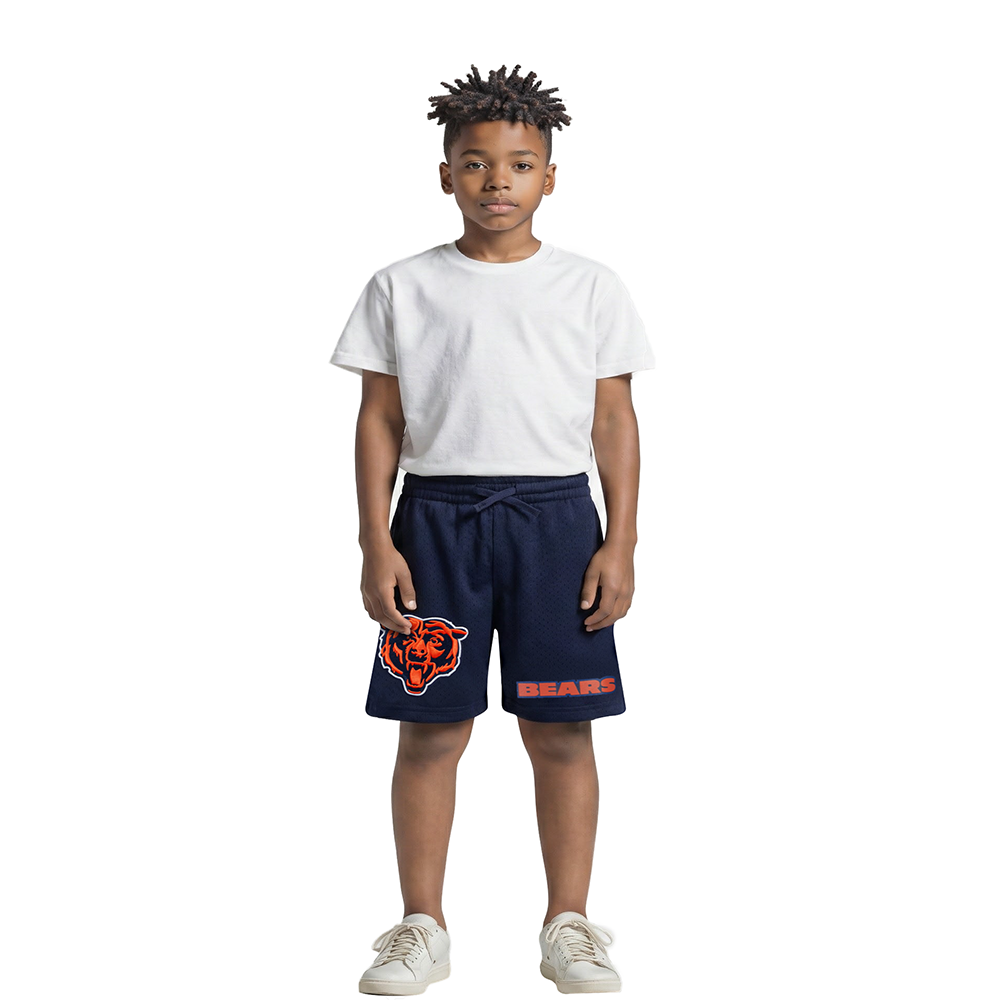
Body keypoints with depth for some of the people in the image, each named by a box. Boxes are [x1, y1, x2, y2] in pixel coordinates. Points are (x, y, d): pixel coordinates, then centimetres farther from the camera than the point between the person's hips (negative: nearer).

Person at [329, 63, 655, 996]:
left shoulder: (590, 287, 7)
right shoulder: (402, 288, 6)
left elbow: (614, 419, 7)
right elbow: (379, 421, 5)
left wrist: (621, 542, 0)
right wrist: (375, 544, -2)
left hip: (556, 515, 0)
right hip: (436, 517, 0)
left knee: (561, 731, 3)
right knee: (430, 729, 3)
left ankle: (567, 924, 15)